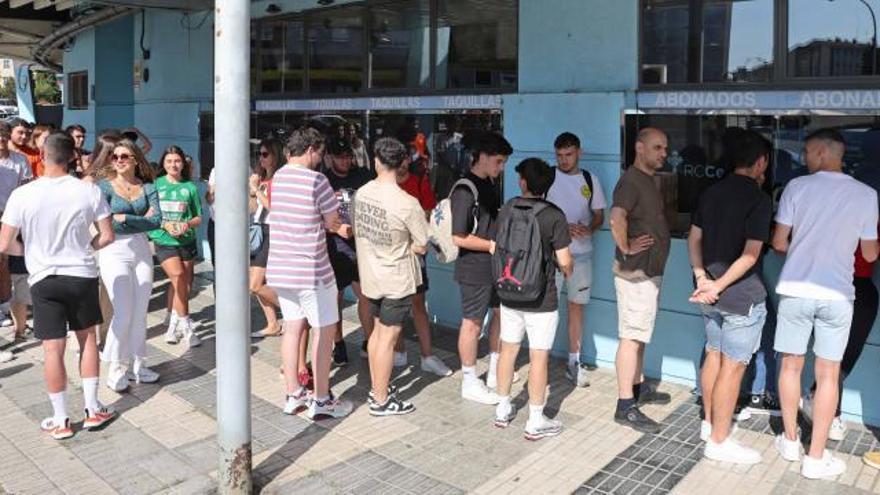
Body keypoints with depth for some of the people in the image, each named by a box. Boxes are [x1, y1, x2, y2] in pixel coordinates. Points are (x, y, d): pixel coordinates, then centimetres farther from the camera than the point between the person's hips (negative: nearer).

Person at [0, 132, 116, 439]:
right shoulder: (89, 191, -8)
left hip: (44, 279, -1)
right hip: (82, 275, 1)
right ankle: (93, 410, 22)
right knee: (87, 339, 16)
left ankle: (60, 421, 16)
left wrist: (29, 250, 13)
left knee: (53, 349, 5)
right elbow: (107, 236, -5)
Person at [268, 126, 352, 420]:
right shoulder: (317, 180, -16)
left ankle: (293, 395, 22)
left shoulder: (278, 177, 7)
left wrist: (337, 227, 11)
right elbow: (332, 222, -9)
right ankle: (321, 400, 11)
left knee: (292, 327, 14)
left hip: (280, 269, 7)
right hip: (311, 269, -7)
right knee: (324, 330, 4)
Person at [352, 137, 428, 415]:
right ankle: (381, 401, 13)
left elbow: (355, 230, 9)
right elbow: (421, 247, -14)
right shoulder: (407, 204, -23)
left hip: (371, 274, 6)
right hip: (397, 280, -6)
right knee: (389, 337, 3)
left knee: (378, 330, 20)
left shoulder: (361, 194, -5)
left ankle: (376, 388, 32)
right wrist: (400, 243, 2)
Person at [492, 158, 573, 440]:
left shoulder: (507, 209, -3)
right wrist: (567, 272, 9)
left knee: (508, 350, 17)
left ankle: (502, 411, 29)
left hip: (509, 295, 4)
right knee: (539, 357, 4)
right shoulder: (554, 216, -14)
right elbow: (564, 261, -14)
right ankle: (536, 422, 13)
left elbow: (494, 249, 3)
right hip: (541, 300, -4)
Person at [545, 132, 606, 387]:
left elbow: (599, 215, 11)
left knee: (577, 305, 10)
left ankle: (574, 361, 20)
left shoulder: (590, 180, 7)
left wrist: (589, 228, -12)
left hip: (582, 253, 3)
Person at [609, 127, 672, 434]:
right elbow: (617, 217, -36)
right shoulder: (631, 180, -18)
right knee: (631, 337, -6)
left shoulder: (647, 180, 15)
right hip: (635, 273, -10)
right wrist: (626, 248, -24)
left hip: (650, 271, 10)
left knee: (640, 334, 19)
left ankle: (638, 388, 33)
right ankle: (626, 406, -1)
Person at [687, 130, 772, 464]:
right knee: (733, 367, 1)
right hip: (742, 296, -8)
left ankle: (709, 423, 32)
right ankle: (719, 441, 9)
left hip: (711, 294, 8)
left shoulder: (711, 192, 6)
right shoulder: (759, 199, -15)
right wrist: (719, 286, -18)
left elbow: (694, 238, 7)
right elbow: (750, 255, -21)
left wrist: (702, 278, -2)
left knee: (713, 355, 19)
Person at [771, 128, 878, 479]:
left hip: (795, 290, 0)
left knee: (791, 366, 14)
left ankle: (790, 441, 27)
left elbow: (778, 243, -3)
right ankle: (816, 458, 13)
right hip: (836, 295, 0)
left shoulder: (797, 186, -5)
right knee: (828, 375, 8)